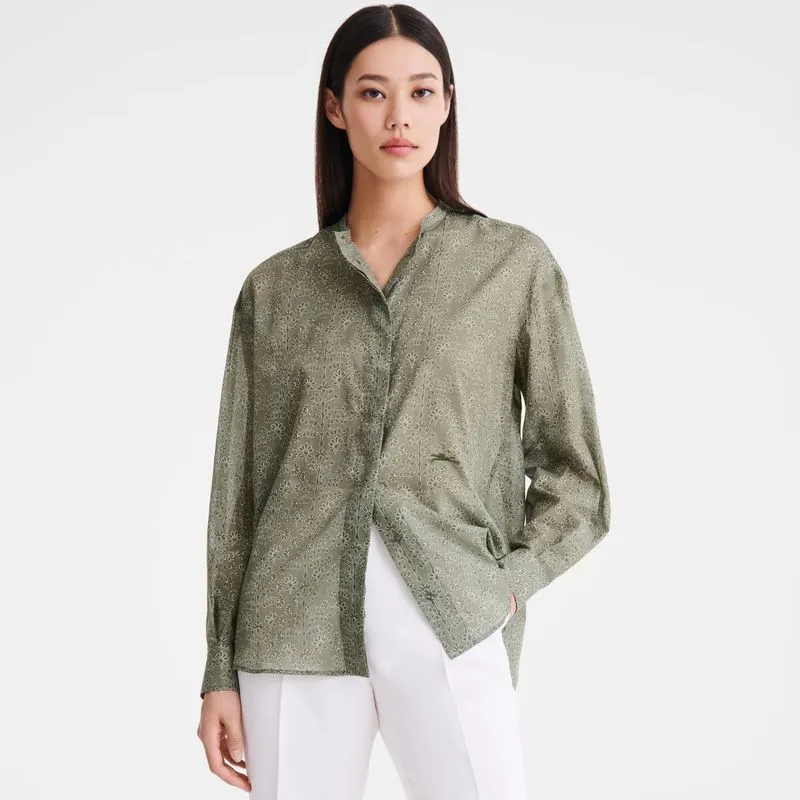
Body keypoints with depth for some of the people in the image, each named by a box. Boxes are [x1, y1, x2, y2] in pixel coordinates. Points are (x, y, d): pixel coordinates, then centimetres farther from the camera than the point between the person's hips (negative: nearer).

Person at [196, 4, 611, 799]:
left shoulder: (516, 264, 5)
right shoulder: (274, 287, 8)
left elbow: (575, 474, 8)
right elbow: (240, 491, 9)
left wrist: (504, 586, -5)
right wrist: (221, 673, 7)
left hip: (449, 626, -1)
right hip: (298, 627, 2)